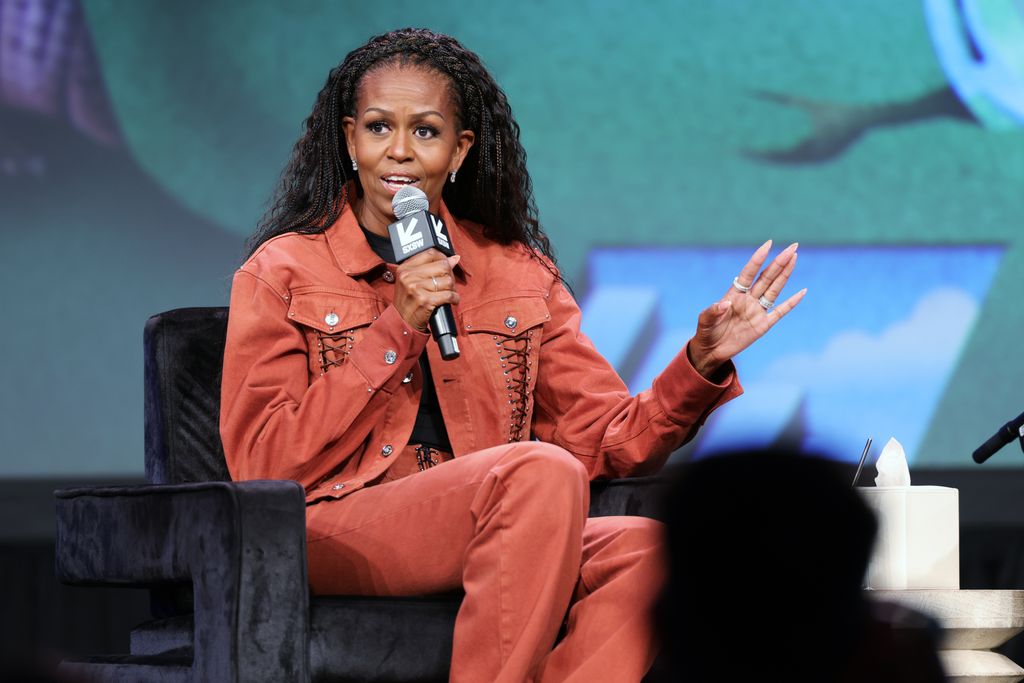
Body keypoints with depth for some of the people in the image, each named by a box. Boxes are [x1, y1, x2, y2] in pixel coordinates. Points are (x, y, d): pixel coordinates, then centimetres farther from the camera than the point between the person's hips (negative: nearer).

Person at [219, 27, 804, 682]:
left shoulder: (520, 275, 17)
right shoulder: (283, 271, 6)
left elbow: (608, 439, 12)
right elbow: (263, 465, -4)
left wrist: (701, 364, -6)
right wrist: (395, 331, -9)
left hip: (482, 541, 4)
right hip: (332, 533, -4)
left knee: (642, 547, -27)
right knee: (542, 471, -30)